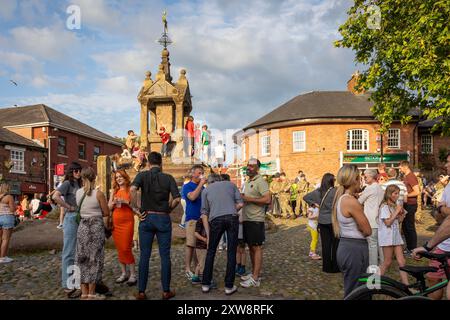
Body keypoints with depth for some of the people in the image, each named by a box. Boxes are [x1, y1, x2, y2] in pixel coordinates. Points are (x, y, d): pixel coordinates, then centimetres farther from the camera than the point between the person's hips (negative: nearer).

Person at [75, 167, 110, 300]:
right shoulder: (98, 193, -12)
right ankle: (91, 294, 10)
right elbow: (106, 214, -6)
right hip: (96, 227, -4)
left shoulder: (78, 193, 2)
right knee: (94, 259, 4)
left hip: (82, 226, 5)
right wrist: (106, 227, 8)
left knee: (83, 260, 12)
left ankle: (84, 293, 18)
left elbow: (80, 208, 12)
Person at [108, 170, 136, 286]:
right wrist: (114, 202, -8)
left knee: (126, 248, -7)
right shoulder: (114, 191, 12)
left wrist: (126, 201, -18)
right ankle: (124, 273, 19)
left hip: (127, 222, -5)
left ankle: (133, 274, 4)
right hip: (115, 222, 5)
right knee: (119, 249, 8)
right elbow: (109, 208, 12)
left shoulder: (130, 190, -1)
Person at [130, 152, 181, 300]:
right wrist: (168, 210, 6)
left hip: (147, 217, 1)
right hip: (163, 218, 0)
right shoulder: (168, 178, 0)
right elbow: (177, 199, -10)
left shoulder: (143, 175, -1)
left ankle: (141, 292, 13)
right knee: (165, 256, 7)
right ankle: (166, 291, 14)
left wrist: (135, 208, -11)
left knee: (144, 256, 8)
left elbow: (132, 189, -21)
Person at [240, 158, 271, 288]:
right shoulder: (247, 182, 16)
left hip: (256, 220, -9)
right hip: (247, 219, 9)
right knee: (251, 247, 15)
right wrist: (241, 198, 7)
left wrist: (249, 199, -21)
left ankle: (255, 279, 2)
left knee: (257, 248, -3)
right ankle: (253, 273, 26)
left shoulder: (260, 181, -12)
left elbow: (267, 199, -21)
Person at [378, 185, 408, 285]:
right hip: (387, 236, -7)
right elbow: (388, 222, -17)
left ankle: (406, 284, 4)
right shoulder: (384, 206, -11)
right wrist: (397, 212, -14)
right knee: (388, 262, 0)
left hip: (396, 235, 7)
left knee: (401, 261, 3)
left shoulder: (395, 206, 12)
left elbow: (398, 221, 15)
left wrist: (402, 214, -1)